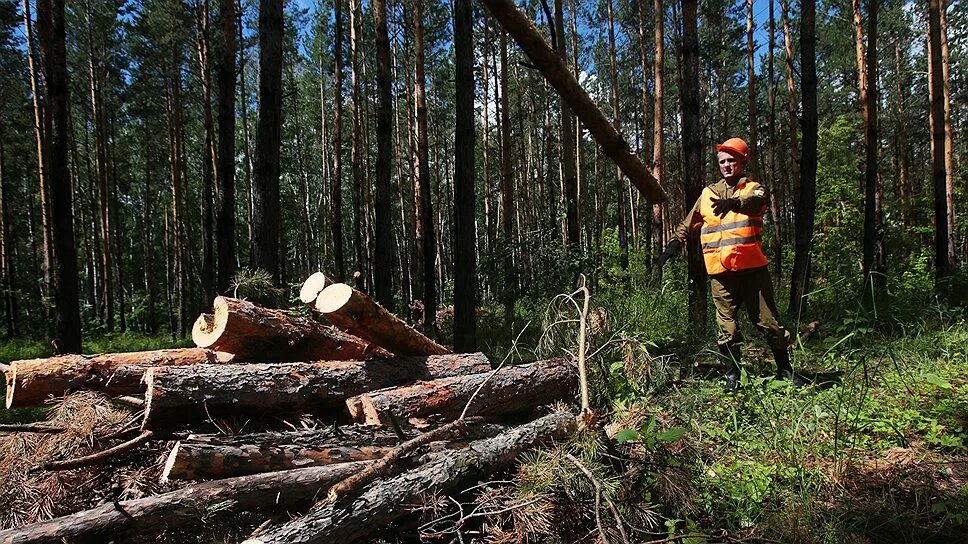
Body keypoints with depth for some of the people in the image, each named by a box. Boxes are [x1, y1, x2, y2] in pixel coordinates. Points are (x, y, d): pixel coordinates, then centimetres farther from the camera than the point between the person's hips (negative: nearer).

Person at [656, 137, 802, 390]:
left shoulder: (753, 188, 5)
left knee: (768, 322, 4)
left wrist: (734, 203, -42)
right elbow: (689, 223, 23)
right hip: (720, 271, 2)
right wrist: (675, 243, 7)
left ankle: (785, 370, 20)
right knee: (728, 328, 4)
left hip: (752, 267, -2)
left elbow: (756, 200, -21)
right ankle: (733, 376, 15)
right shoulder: (708, 193, 15)